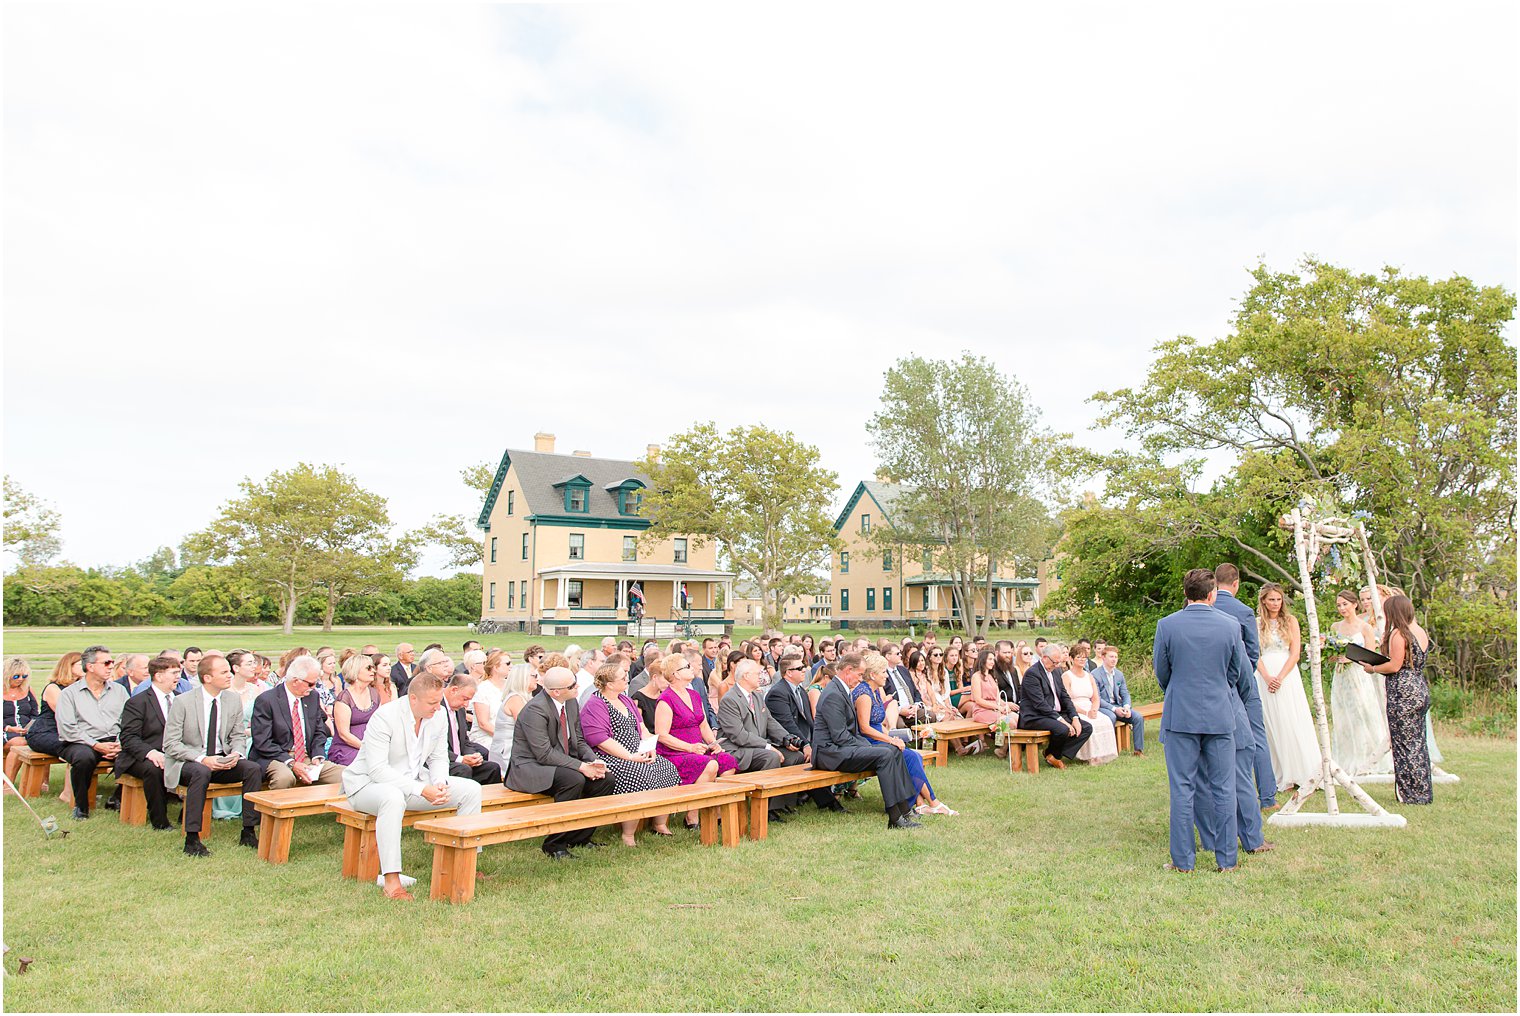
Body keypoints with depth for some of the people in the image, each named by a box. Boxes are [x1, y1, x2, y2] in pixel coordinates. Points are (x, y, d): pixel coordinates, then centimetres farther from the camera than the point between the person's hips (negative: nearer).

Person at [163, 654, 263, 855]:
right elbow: (170, 744, -12)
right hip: (188, 762, -4)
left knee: (254, 768, -21)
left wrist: (236, 754, -13)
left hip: (222, 760, 4)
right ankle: (192, 839, -29)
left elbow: (238, 736, 11)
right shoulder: (182, 702, -11)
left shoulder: (234, 701, 2)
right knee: (201, 772, -37)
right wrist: (201, 759, -25)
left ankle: (249, 832, -13)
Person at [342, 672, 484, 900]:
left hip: (414, 782, 7)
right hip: (369, 784, -7)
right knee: (393, 797, -43)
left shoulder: (435, 719, -3)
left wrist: (440, 784, -16)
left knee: (471, 789, -6)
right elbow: (377, 769, -28)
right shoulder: (384, 717, -24)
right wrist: (422, 790, -34)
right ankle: (391, 880, -37)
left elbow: (439, 758, 7)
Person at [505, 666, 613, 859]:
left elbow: (578, 740, 11)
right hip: (530, 767, -8)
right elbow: (544, 754, -25)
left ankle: (580, 837, 4)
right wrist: (581, 767, -26)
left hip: (562, 764, 8)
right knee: (574, 780, -33)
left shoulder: (571, 703, 4)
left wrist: (594, 761, -8)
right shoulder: (535, 710, -22)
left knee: (605, 779, -8)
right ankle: (555, 844, -19)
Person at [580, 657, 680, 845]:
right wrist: (630, 757, -22)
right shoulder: (594, 706, -9)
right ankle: (628, 836, -19)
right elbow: (601, 741, -18)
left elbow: (640, 726, 20)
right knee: (641, 775, -30)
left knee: (667, 769, -10)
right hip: (610, 759, -8)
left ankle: (660, 824, 4)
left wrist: (649, 746, 0)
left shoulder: (625, 699, 19)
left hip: (637, 755, 8)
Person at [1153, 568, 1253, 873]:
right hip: (1220, 716, 1)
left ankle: (1183, 859, 9)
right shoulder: (1230, 626, -4)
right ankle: (1227, 859, 17)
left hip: (1180, 716, -1)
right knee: (1224, 788, 10)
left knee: (1181, 788, 4)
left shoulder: (1166, 625, -7)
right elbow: (1239, 673, 9)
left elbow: (1162, 673, 4)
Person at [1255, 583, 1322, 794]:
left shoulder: (1290, 620, 6)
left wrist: (1280, 677, -10)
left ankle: (1303, 773, 1)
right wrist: (1267, 678, -11)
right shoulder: (1256, 623, 7)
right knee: (1273, 726, 0)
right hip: (1265, 677, 0)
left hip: (1288, 675, 0)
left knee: (1294, 723, -5)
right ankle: (1283, 778, 5)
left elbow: (1295, 653, 0)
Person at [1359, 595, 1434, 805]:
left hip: (1403, 694, -9)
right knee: (1419, 744, 15)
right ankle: (1424, 794, 21)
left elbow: (1395, 666, -18)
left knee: (1404, 746, 0)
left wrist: (1373, 668, -3)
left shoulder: (1398, 634, -15)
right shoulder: (1420, 631, 12)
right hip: (1421, 690, 9)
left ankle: (1411, 796, 5)